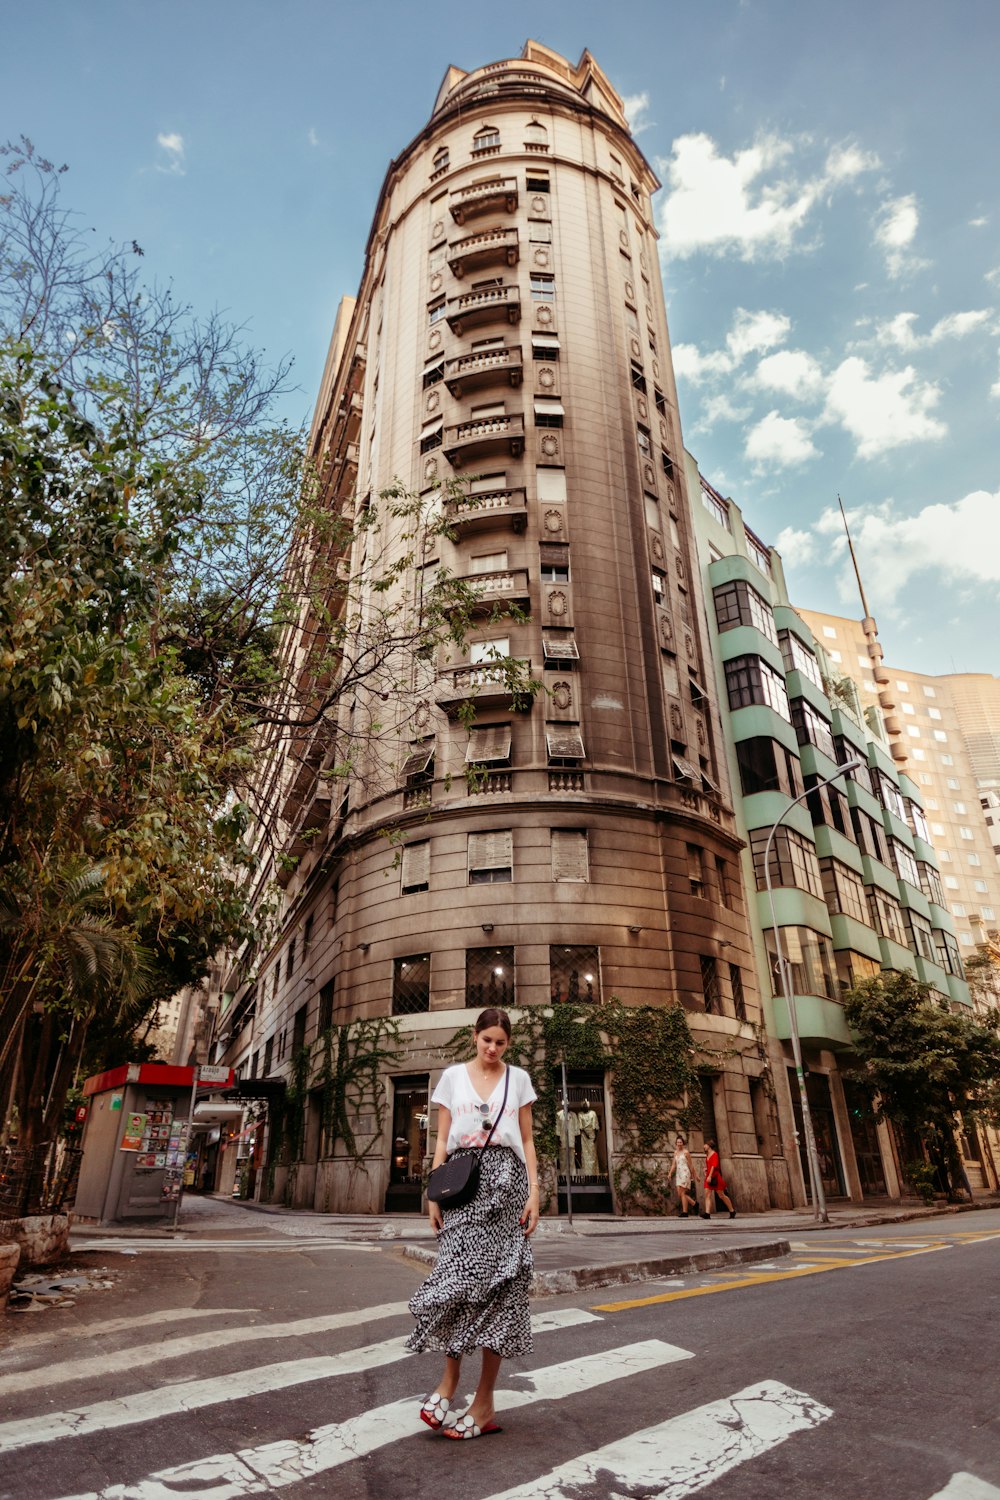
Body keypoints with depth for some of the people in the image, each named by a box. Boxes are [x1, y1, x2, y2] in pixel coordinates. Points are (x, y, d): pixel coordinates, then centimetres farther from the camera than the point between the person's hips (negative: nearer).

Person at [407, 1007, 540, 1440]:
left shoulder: (518, 1079, 9)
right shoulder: (453, 1076, 8)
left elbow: (527, 1141, 9)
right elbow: (442, 1140, 8)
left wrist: (534, 1192, -1)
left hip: (505, 1181, 0)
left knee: (499, 1283, 0)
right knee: (458, 1277, -12)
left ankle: (484, 1403, 10)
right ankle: (450, 1375, 9)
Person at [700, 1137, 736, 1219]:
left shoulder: (714, 1154, -9)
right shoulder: (707, 1155, 15)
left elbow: (714, 1166, -18)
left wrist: (710, 1176, -24)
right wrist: (705, 1169, 9)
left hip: (714, 1177, -7)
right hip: (708, 1177, 7)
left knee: (721, 1195, 2)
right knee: (707, 1194, -8)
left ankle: (732, 1211, 17)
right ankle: (707, 1213, -17)